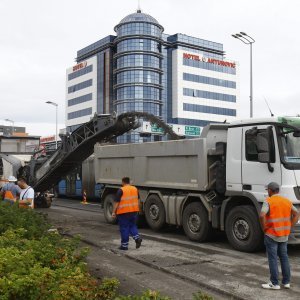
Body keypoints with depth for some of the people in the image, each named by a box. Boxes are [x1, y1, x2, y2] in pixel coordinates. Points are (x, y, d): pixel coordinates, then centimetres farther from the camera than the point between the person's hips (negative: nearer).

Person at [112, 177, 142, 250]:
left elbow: (116, 202, -12)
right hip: (134, 211, 6)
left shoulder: (121, 190, -11)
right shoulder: (135, 189, 8)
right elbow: (137, 200, 16)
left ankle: (124, 245, 8)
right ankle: (137, 238, -2)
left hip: (124, 212, -5)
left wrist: (113, 212, -7)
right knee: (132, 226, 19)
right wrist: (137, 209, 26)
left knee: (124, 228, 3)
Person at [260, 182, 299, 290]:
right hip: (284, 235, 6)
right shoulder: (287, 201, 7)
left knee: (273, 259, 0)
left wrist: (264, 228, -12)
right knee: (284, 258, 14)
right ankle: (286, 282, 19)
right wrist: (289, 227, 9)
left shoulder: (268, 201, -12)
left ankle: (274, 283, 4)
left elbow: (262, 215, -26)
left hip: (271, 235, -6)